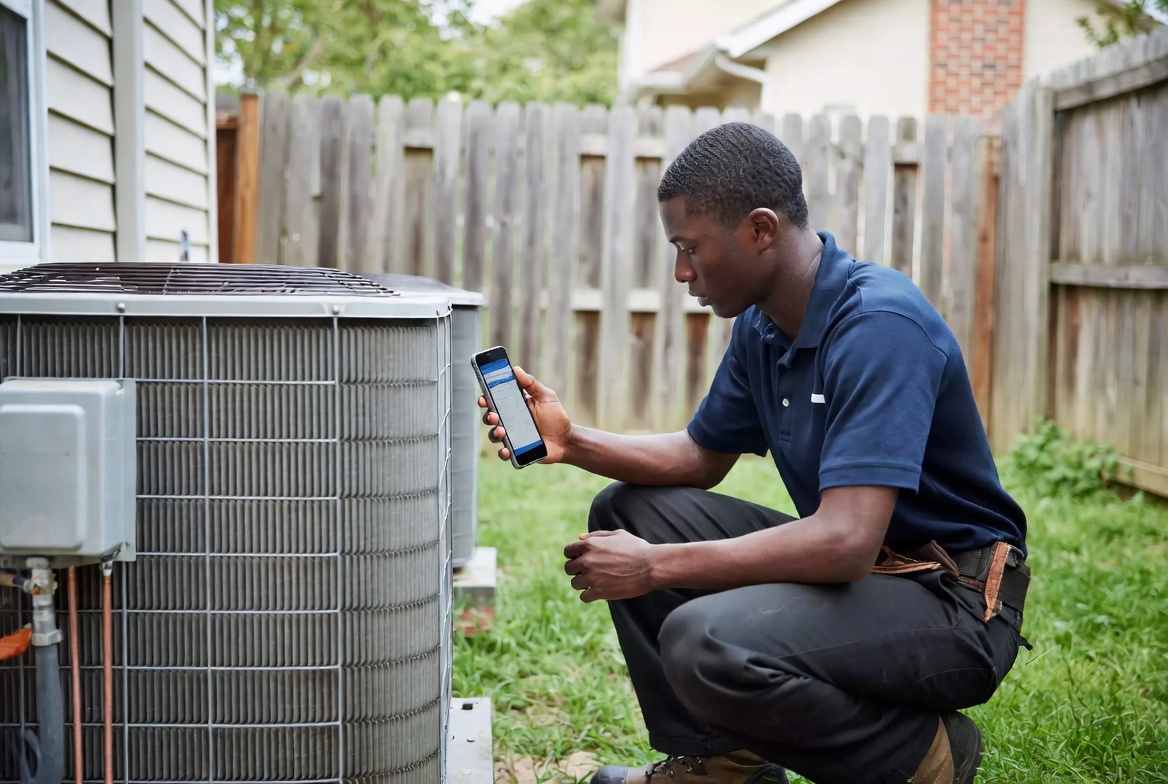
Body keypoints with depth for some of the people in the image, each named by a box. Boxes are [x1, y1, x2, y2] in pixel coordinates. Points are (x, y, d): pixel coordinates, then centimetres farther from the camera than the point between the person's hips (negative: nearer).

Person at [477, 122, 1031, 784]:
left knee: (704, 641, -32)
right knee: (628, 509, 7)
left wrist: (656, 567, -25)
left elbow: (845, 541, -33)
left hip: (953, 599, -9)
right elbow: (702, 457, 16)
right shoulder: (760, 326, 4)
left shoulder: (880, 325, -25)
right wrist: (575, 443, 0)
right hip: (855, 568, 9)